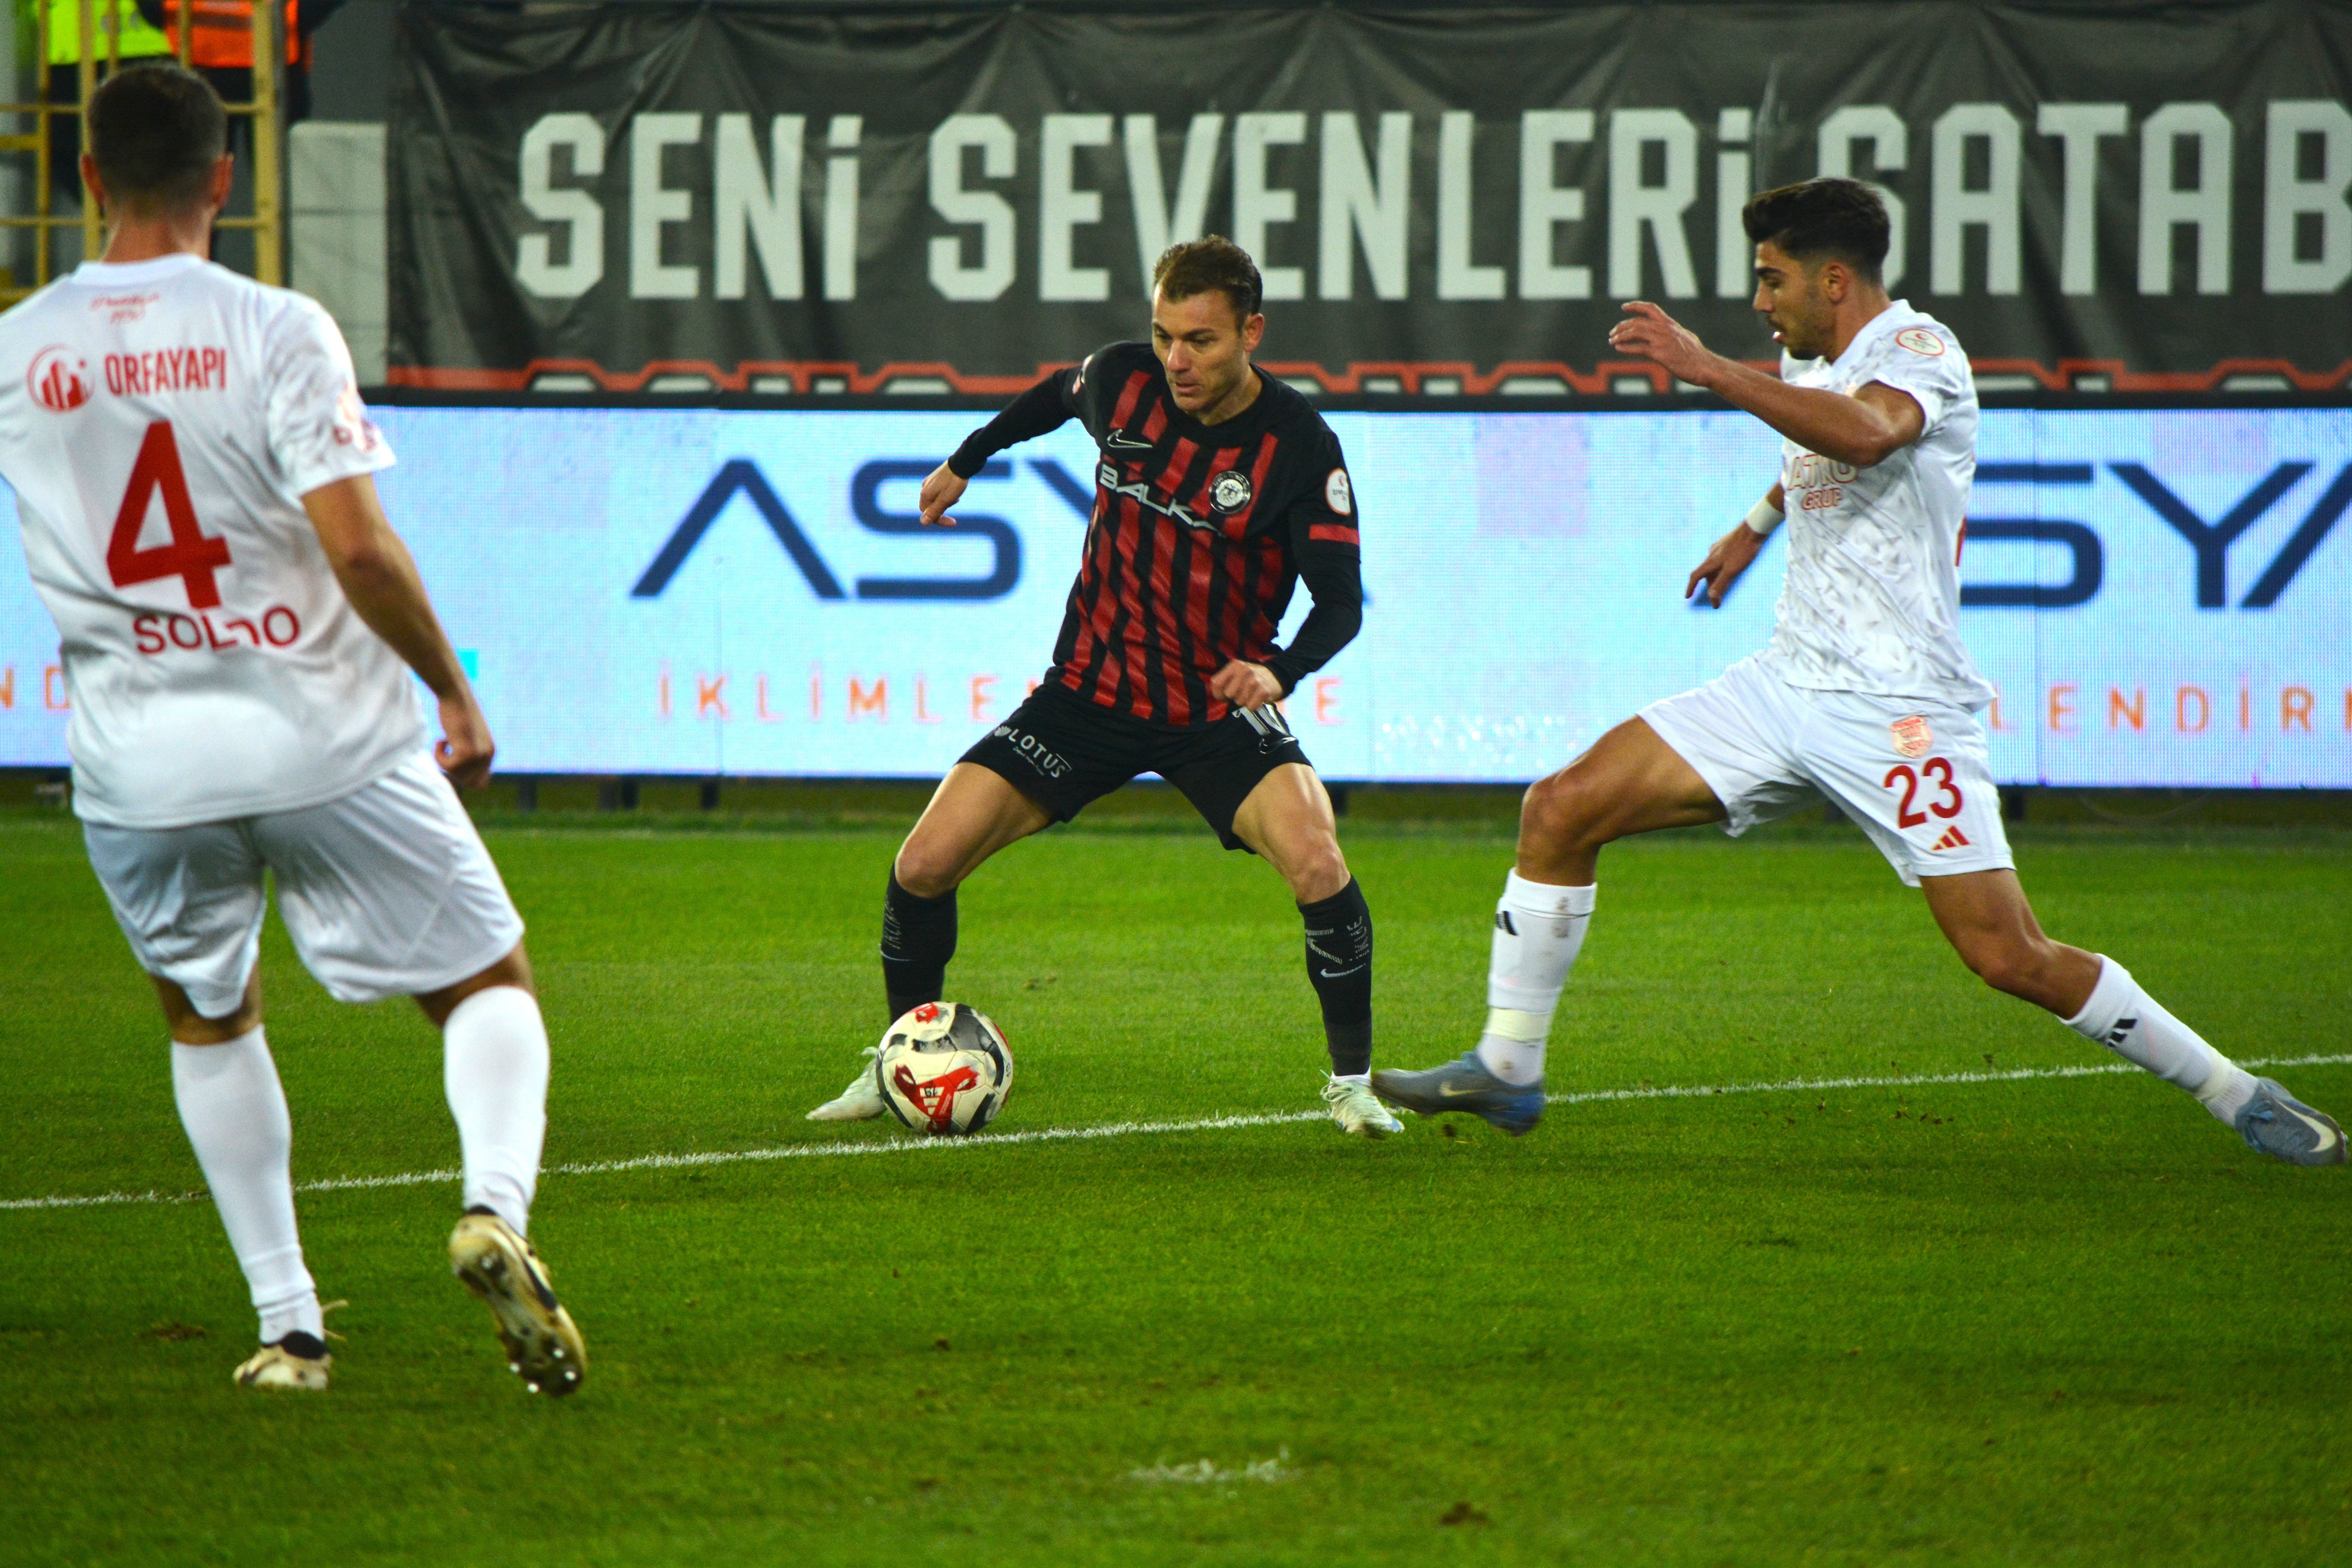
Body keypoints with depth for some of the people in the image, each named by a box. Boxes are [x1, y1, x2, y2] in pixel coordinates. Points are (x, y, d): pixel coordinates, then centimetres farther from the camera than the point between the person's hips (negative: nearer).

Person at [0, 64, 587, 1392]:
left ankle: (288, 1323, 19)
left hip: (138, 764, 3)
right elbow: (358, 547, -17)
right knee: (490, 980, 10)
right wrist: (456, 692, -5)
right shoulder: (275, 333, -11)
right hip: (325, 737, -3)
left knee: (210, 1018, 25)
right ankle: (498, 1208, -17)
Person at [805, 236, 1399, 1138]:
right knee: (922, 867, -7)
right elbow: (1056, 397, 17)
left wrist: (1279, 672, -37)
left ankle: (1351, 1081, -8)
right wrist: (968, 460, 30)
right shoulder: (1122, 382, -8)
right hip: (1090, 692, 3)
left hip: (1220, 708, -3)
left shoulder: (1299, 447, -18)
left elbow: (1342, 600, -17)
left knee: (1318, 867, -29)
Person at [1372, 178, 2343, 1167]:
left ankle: (2235, 1095, 4)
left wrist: (1706, 368, -37)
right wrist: (1757, 526, 48)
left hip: (1901, 710, -8)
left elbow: (1867, 432, -37)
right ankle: (1506, 1069, 4)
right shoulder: (1813, 368, 13)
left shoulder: (1919, 351, -13)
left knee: (2011, 959, -13)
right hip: (1788, 682, 8)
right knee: (1561, 809, -4)